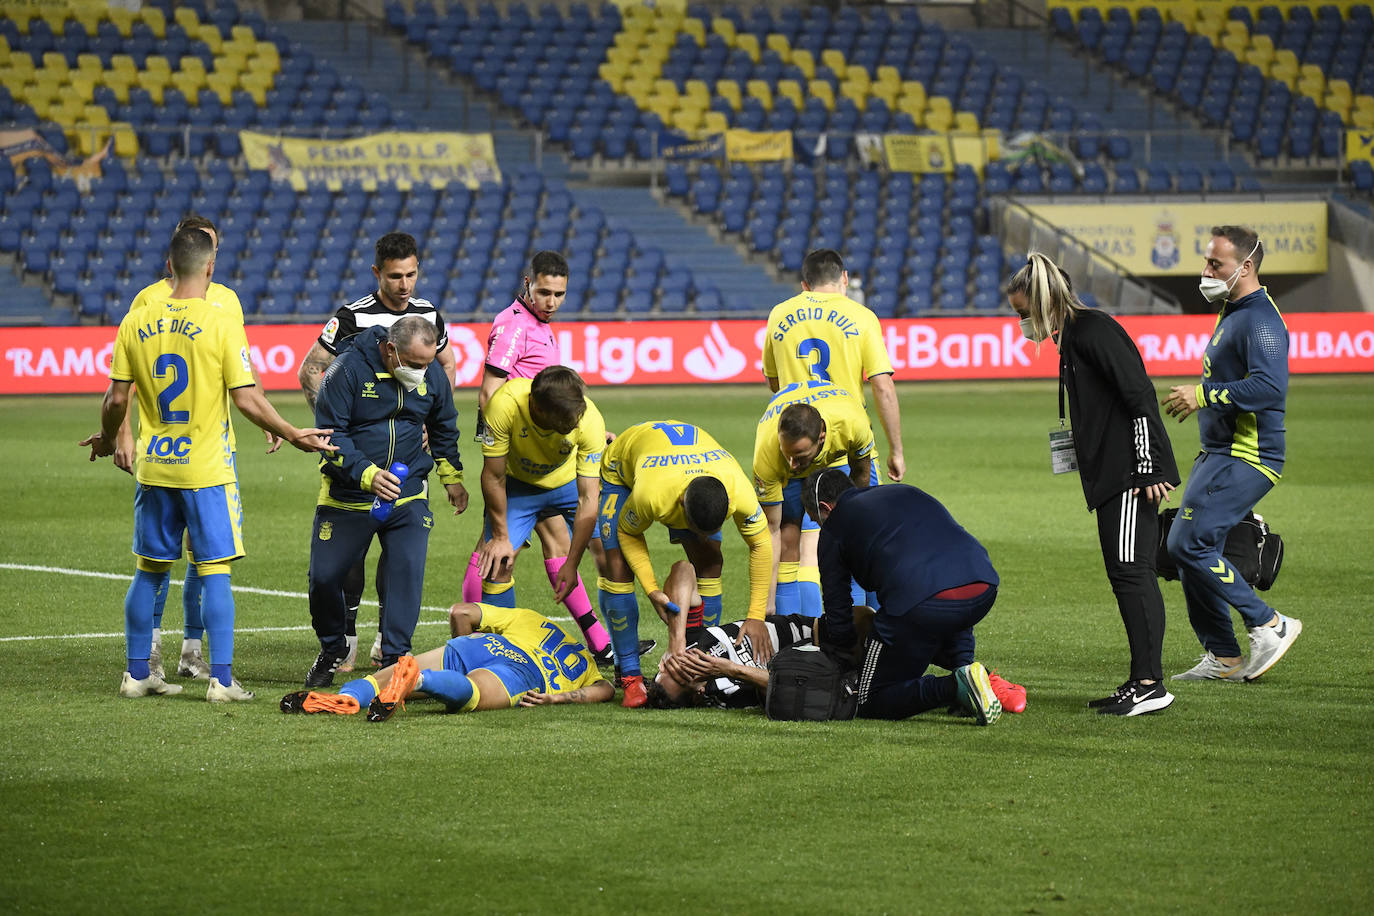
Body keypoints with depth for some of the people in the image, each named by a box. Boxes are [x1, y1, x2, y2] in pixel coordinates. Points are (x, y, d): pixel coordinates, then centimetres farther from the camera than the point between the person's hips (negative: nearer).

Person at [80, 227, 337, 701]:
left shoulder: (136, 323, 0)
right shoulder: (222, 325, -11)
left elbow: (117, 399, 3)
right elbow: (247, 400, -10)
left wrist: (107, 440, 22)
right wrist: (293, 435, 3)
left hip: (154, 467, 4)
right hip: (206, 469, -4)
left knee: (149, 571, 13)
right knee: (215, 572, 0)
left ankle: (136, 673, 18)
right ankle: (221, 679, -2)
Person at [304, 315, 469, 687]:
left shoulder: (433, 375, -2)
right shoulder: (348, 369, -17)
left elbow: (443, 428, 18)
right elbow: (331, 433, -17)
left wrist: (452, 477, 22)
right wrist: (367, 474, -29)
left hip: (408, 495, 2)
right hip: (347, 497, -2)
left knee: (407, 571, -14)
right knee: (324, 575, 0)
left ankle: (395, 657, -4)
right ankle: (332, 650, 24)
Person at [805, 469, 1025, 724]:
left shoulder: (834, 527, 18)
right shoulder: (905, 492, 34)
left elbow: (837, 612, 16)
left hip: (923, 603, -6)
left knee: (872, 704, 8)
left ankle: (954, 686, -14)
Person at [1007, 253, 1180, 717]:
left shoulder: (1093, 330, -12)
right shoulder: (1071, 334, 19)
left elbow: (1139, 395, -18)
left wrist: (1149, 467, -21)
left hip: (1132, 473, -10)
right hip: (1110, 476, 10)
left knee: (1131, 572, -11)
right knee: (1127, 575, 10)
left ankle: (1150, 684, -12)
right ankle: (1142, 683, 12)